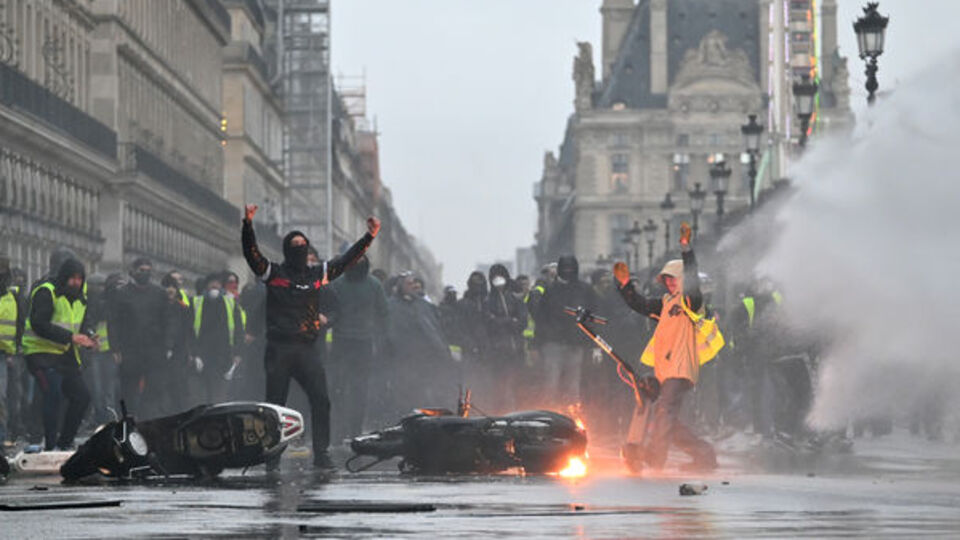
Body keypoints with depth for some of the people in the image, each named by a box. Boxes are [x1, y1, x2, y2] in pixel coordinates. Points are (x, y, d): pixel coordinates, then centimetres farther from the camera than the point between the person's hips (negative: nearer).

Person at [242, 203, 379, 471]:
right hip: (279, 349, -3)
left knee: (320, 400, -7)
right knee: (275, 403, 0)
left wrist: (369, 236, 18)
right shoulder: (273, 273, 5)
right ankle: (272, 455, 6)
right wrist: (248, 223, -19)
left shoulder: (317, 274, 15)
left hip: (307, 348, 3)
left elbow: (347, 259, 21)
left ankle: (321, 454, -2)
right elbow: (251, 252, -6)